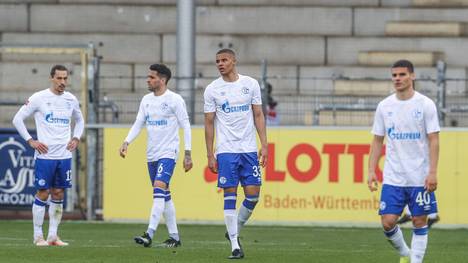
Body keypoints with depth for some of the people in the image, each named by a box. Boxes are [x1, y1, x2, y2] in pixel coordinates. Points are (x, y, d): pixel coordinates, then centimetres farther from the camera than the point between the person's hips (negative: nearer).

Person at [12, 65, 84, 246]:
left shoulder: (71, 100, 9)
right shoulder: (39, 98, -6)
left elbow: (79, 120, 26)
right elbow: (17, 119, -2)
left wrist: (76, 139, 10)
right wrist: (31, 141, -7)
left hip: (64, 155, 5)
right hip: (45, 155, -5)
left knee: (58, 195, 6)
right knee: (42, 195, -2)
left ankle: (53, 235, 12)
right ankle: (38, 236, 4)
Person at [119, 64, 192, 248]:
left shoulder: (175, 100, -7)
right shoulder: (146, 100, 11)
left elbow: (185, 126, -6)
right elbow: (138, 124, 12)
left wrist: (188, 154, -9)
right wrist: (126, 142, -4)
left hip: (168, 152, -7)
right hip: (151, 154, 7)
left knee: (159, 190, -20)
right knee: (164, 195, 10)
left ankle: (149, 234, -29)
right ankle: (174, 236, 16)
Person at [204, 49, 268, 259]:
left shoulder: (251, 84, 5)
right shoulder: (212, 89, 1)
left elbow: (258, 115, 8)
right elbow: (209, 123, 3)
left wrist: (264, 145, 0)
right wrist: (210, 156, -1)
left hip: (249, 149, 2)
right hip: (226, 151, -2)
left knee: (253, 195, -2)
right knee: (230, 196, -5)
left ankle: (235, 231, 22)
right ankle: (235, 245, -2)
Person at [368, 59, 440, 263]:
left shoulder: (425, 105, -4)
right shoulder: (384, 106, 5)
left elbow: (433, 140, -5)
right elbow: (377, 141, 11)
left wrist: (433, 172, -13)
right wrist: (372, 171, 2)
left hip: (420, 177, -2)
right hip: (392, 177, 2)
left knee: (420, 222, 1)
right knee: (388, 222, -4)